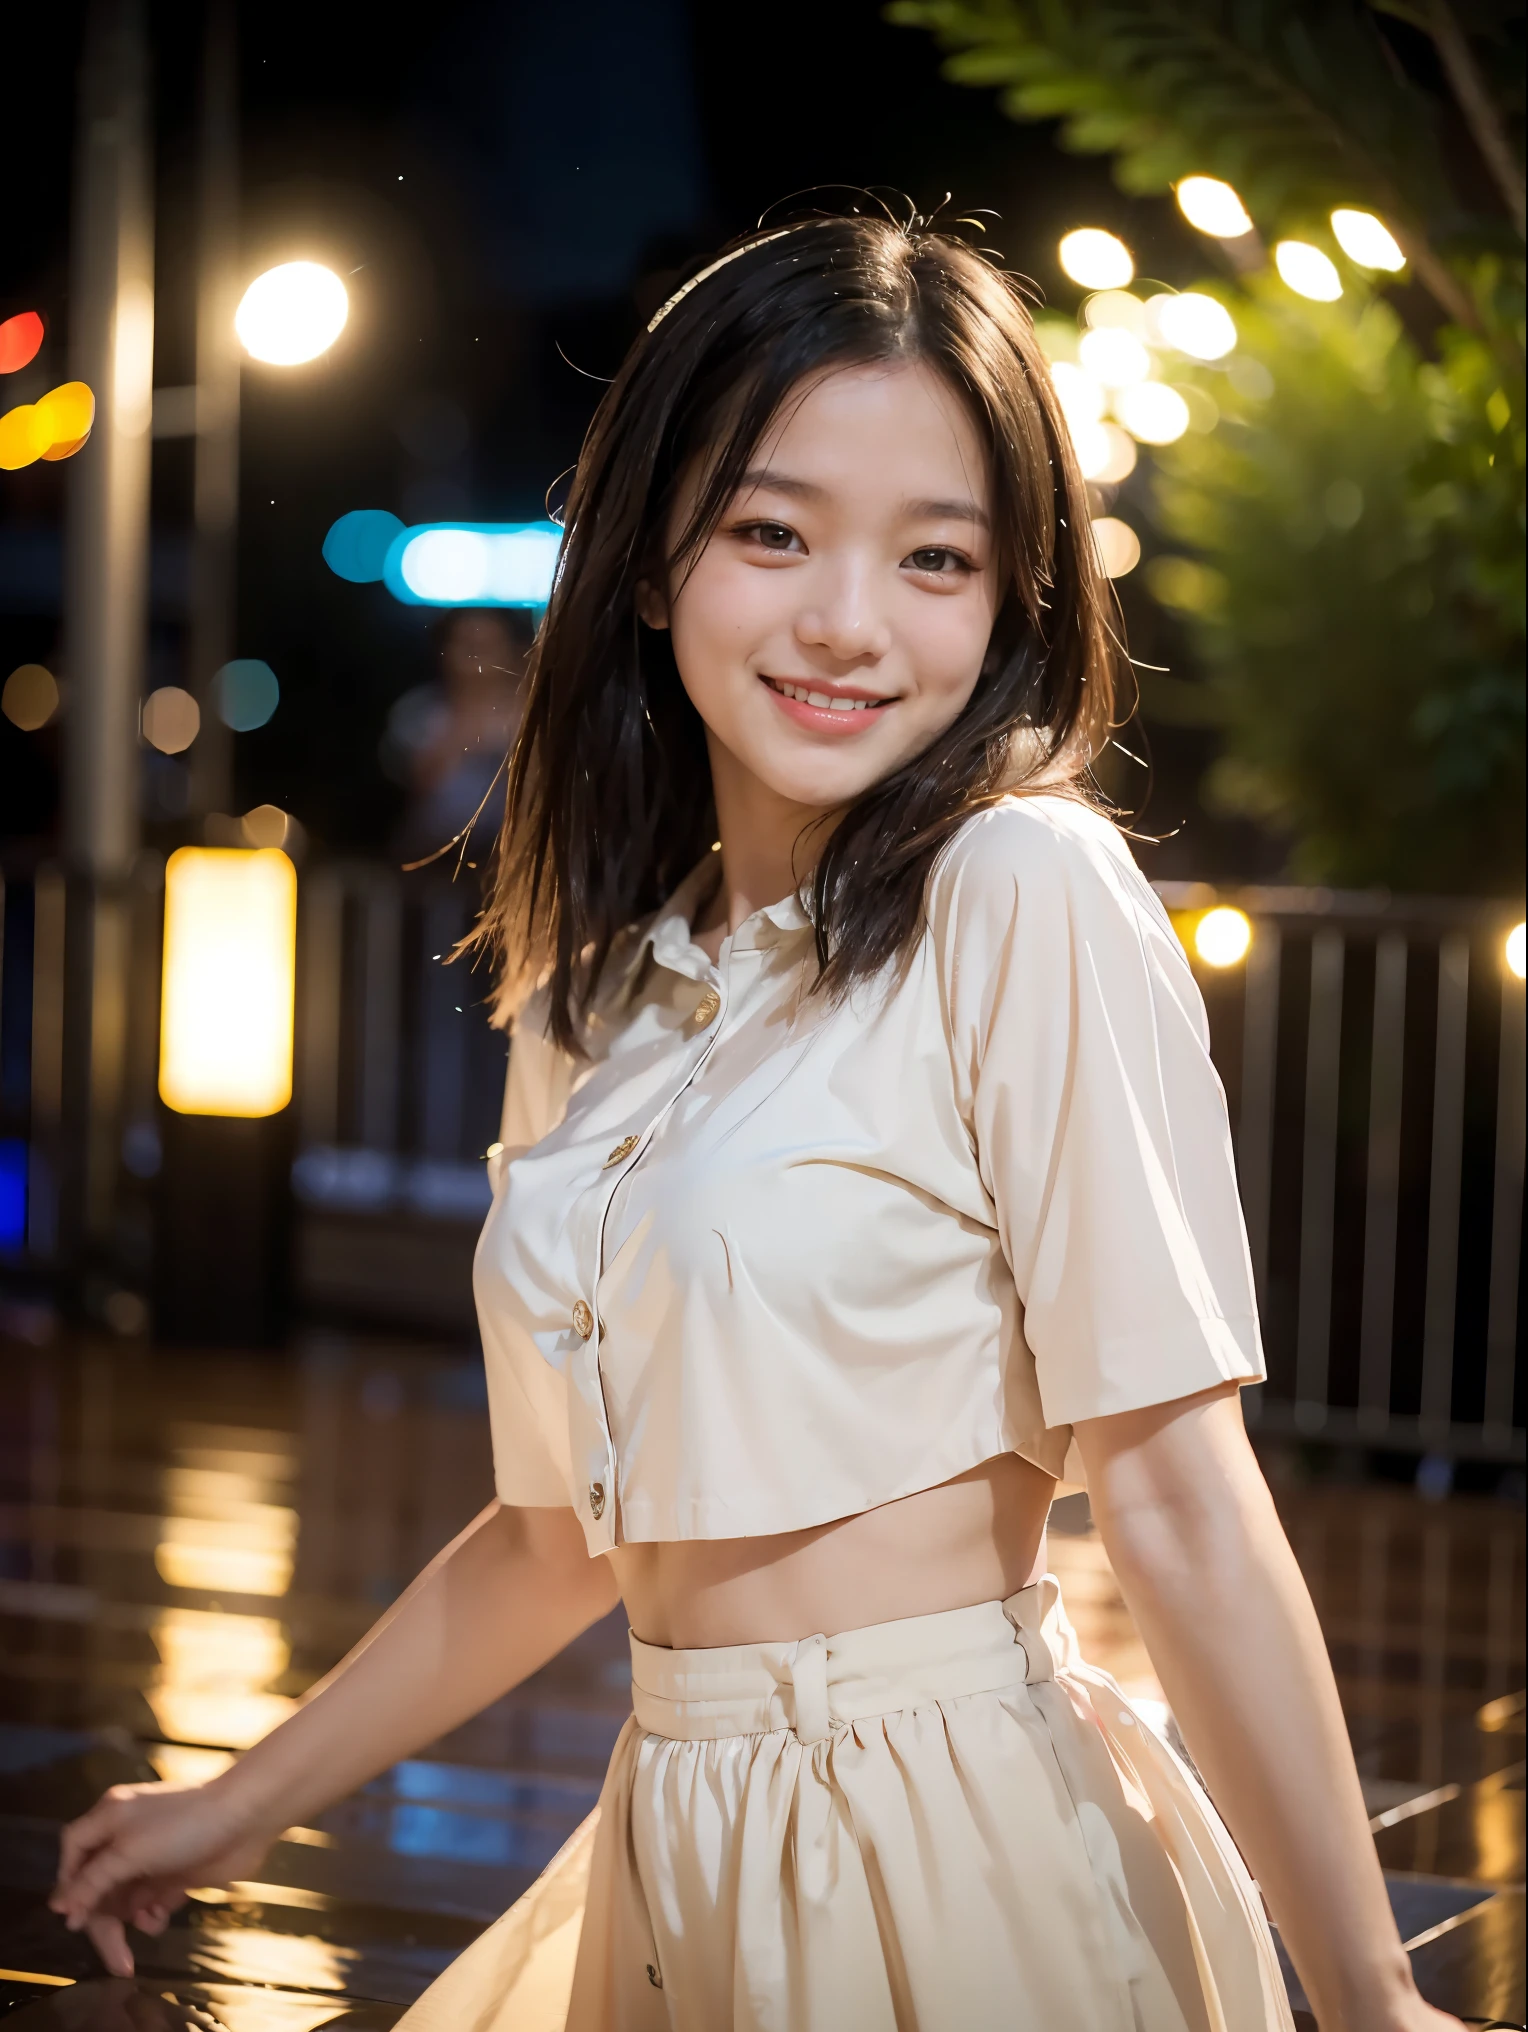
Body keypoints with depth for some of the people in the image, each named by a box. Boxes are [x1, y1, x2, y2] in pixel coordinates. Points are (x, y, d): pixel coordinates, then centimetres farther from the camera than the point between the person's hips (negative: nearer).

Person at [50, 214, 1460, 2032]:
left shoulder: (1025, 895, -13)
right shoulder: (601, 995, 7)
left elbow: (1175, 1492, -16)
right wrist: (246, 1803, 22)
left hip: (966, 1869, -6)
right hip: (680, 1877, 6)